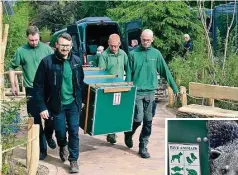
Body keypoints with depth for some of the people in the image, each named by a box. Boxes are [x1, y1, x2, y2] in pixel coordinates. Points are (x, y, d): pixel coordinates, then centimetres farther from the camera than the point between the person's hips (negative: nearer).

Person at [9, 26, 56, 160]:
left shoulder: (47, 49, -1)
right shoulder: (21, 51, -1)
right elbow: (12, 68, 9)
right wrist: (13, 86, 5)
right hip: (32, 90, 0)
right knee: (36, 120, 4)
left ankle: (48, 135, 40)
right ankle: (42, 148, 14)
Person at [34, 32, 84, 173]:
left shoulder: (76, 61, -2)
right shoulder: (47, 61, -13)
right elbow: (39, 86, -10)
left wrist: (81, 101, 8)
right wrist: (42, 107, -14)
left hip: (73, 103, 2)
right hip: (57, 104, -2)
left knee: (74, 132, 3)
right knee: (60, 132, 9)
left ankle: (74, 160, 18)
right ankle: (63, 146, 43)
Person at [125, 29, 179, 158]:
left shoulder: (156, 54, 5)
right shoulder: (133, 54, -2)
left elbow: (165, 71, 9)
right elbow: (129, 74, 0)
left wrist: (174, 87, 8)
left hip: (150, 91, 3)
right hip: (137, 91, -3)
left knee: (148, 121, 5)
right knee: (138, 118, -9)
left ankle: (143, 147, 17)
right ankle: (128, 134, 23)